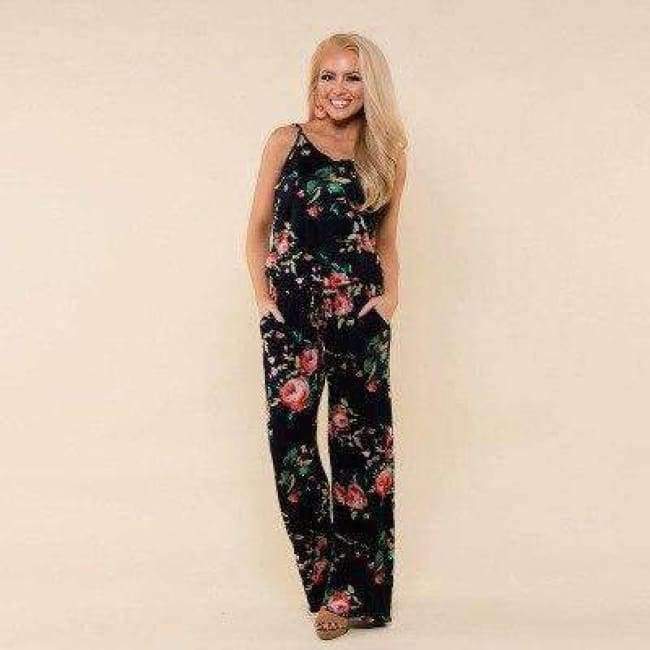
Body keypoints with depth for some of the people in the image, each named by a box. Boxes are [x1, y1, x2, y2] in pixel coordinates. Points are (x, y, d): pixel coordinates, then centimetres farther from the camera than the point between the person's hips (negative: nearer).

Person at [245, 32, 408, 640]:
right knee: (289, 436, -8)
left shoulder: (386, 154, 11)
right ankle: (328, 582, 4)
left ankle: (356, 589, 10)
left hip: (362, 315, 1)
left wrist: (391, 294, 2)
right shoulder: (287, 141, 7)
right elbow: (258, 229, 8)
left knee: (361, 440, 0)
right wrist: (262, 296, -4)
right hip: (292, 315, -1)